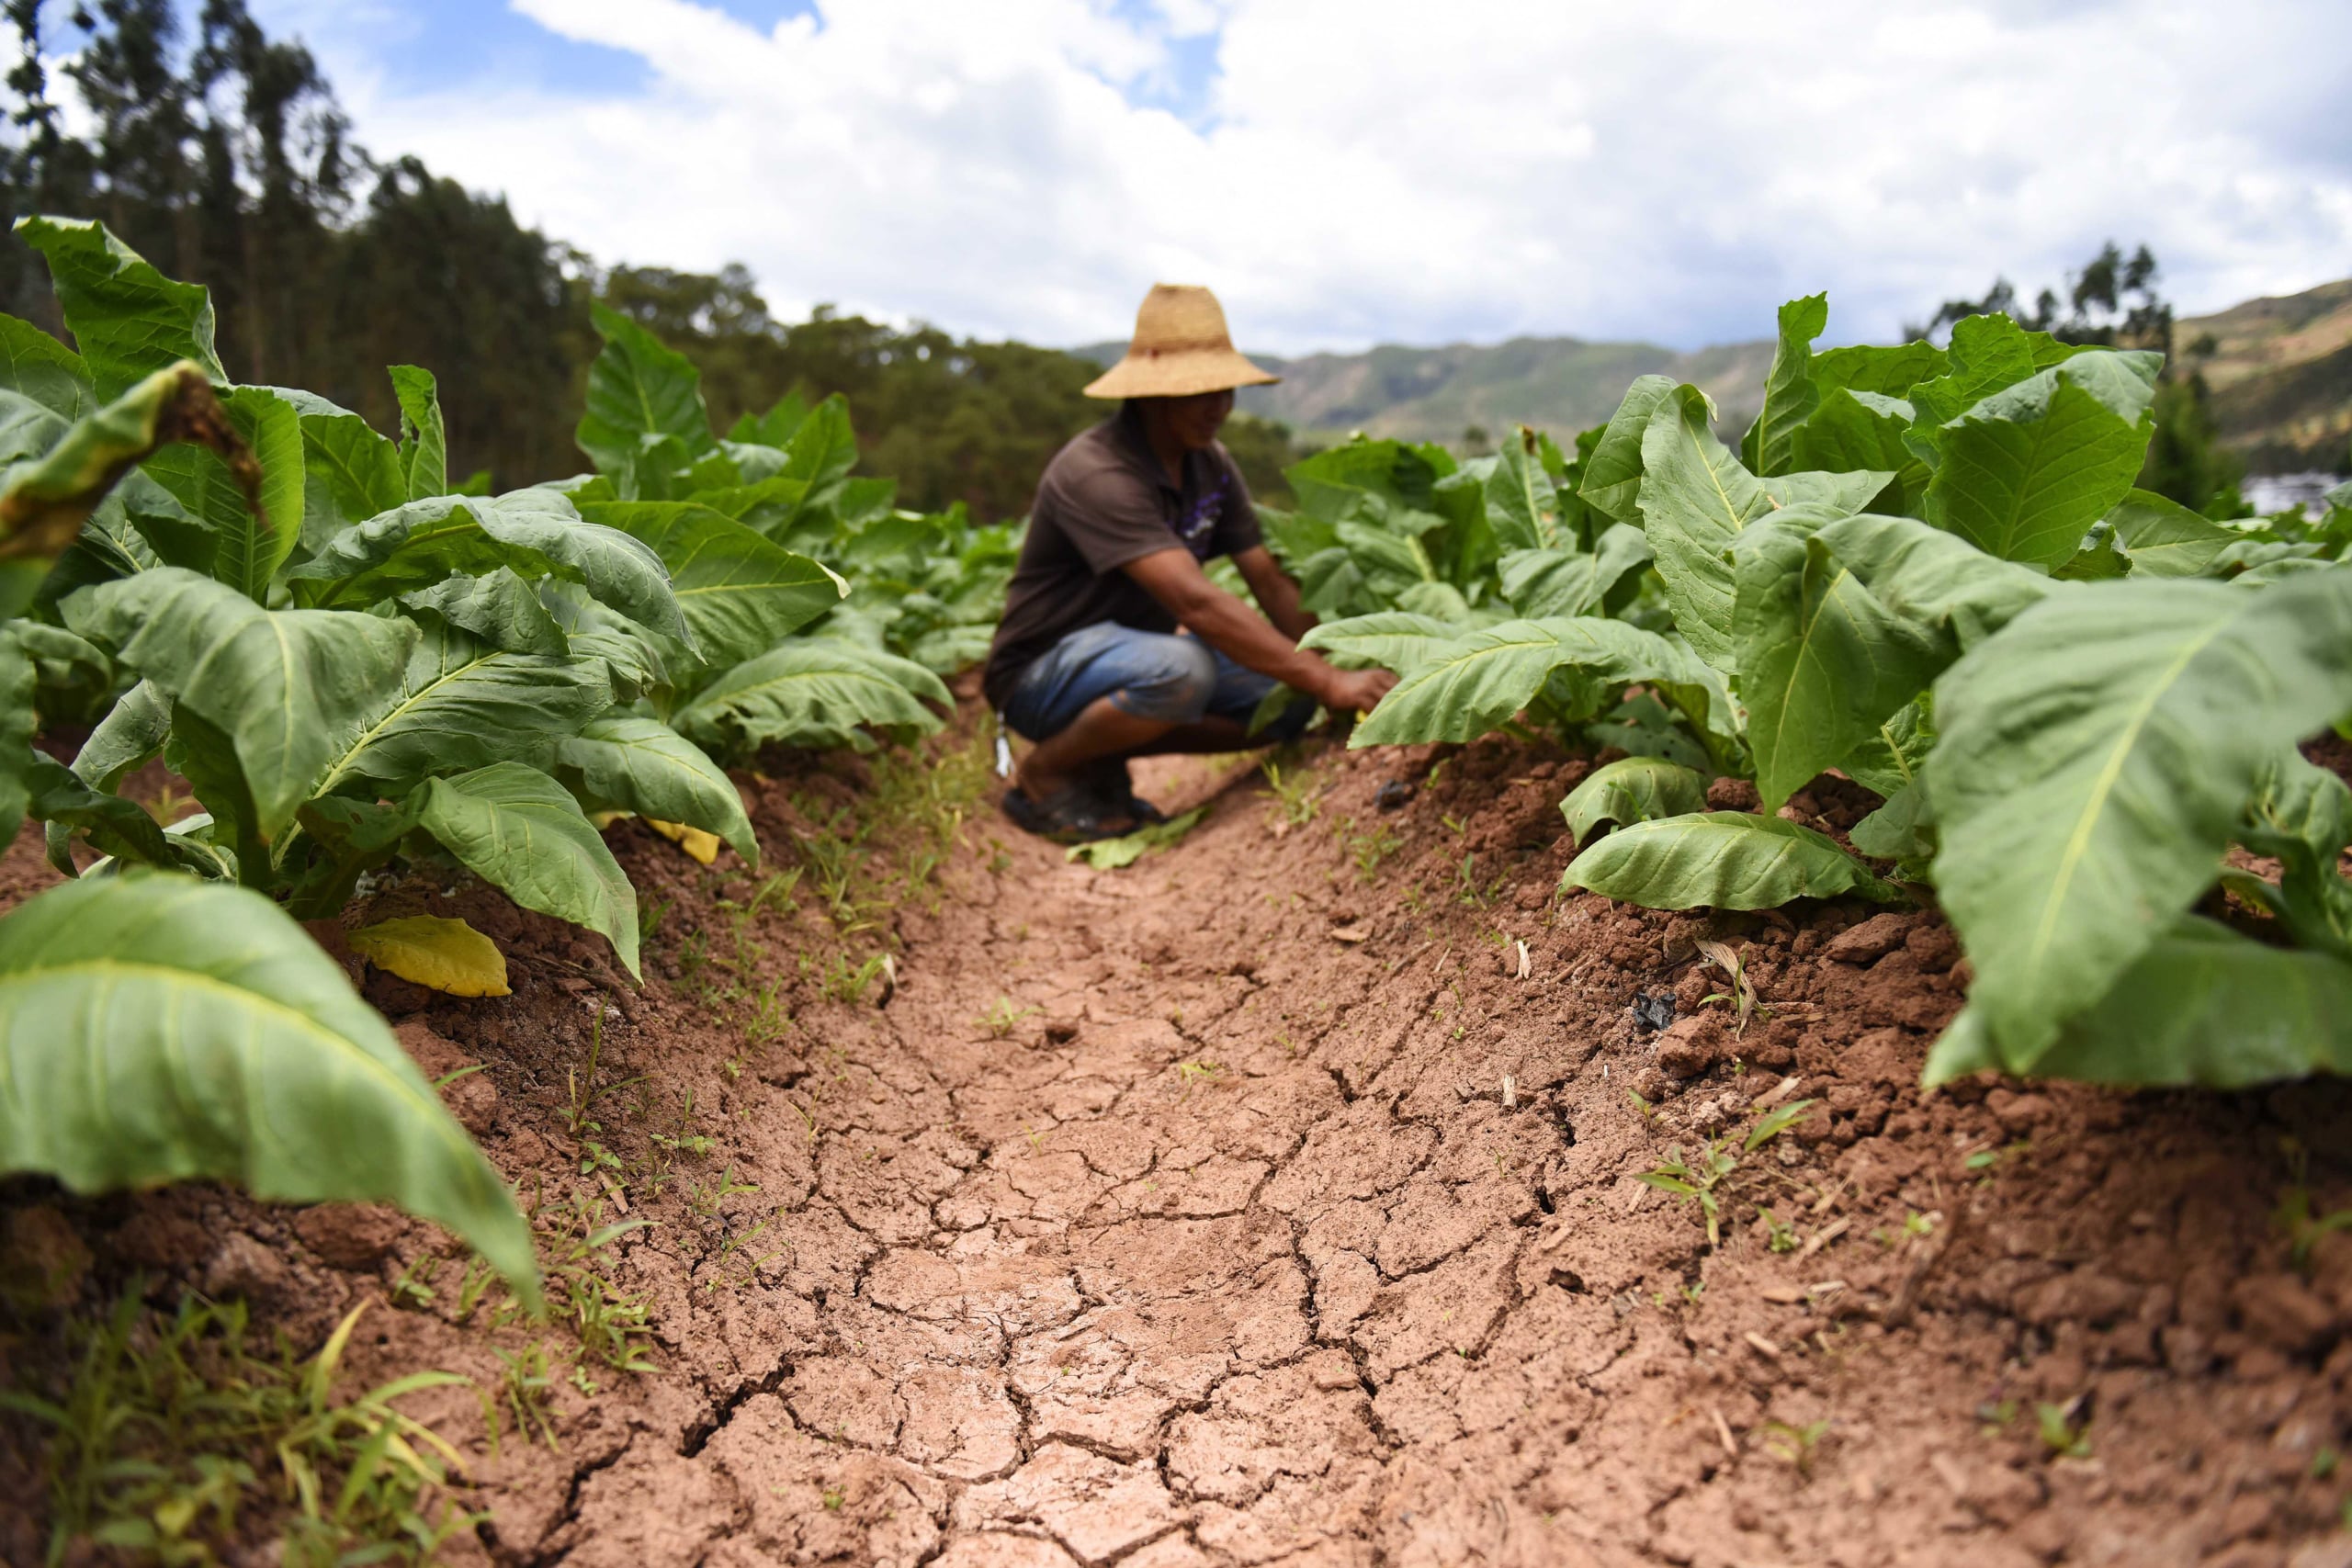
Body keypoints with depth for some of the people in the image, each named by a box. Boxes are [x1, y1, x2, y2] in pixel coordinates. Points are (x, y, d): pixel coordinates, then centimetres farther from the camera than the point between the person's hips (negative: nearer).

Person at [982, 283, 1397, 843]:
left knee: (1288, 701, -8)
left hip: (1138, 651, 8)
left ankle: (1103, 757, 3)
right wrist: (1326, 680, -37)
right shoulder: (1097, 474, -27)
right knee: (1178, 669, -38)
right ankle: (1043, 775, -12)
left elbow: (1270, 581, 0)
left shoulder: (1211, 465, 1)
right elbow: (1197, 603, -36)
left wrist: (1341, 676, -14)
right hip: (1043, 671, -8)